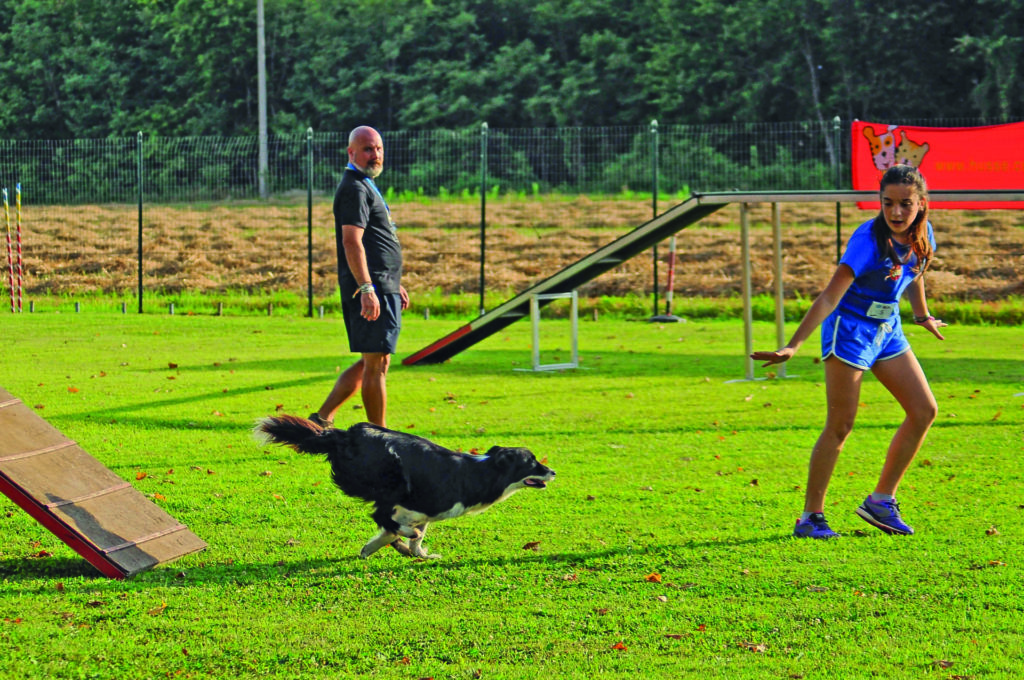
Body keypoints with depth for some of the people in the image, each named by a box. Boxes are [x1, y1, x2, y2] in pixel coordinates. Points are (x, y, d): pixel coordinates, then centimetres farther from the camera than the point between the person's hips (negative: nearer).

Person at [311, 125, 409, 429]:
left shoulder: (366, 186, 22)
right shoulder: (354, 188, -11)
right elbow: (352, 242, -21)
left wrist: (395, 285, 31)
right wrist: (366, 289, -28)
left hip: (381, 289, 10)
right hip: (371, 291, -10)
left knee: (372, 363, 13)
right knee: (376, 364, -6)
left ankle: (322, 419, 14)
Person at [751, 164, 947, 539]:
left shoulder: (921, 234, -5)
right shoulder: (868, 241, -26)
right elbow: (829, 297, -30)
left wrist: (922, 316, 31)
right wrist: (793, 346, -36)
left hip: (888, 330, 7)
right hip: (850, 328, -7)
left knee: (924, 410, 2)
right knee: (840, 425, -8)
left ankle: (881, 501, 11)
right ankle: (810, 517, -1)